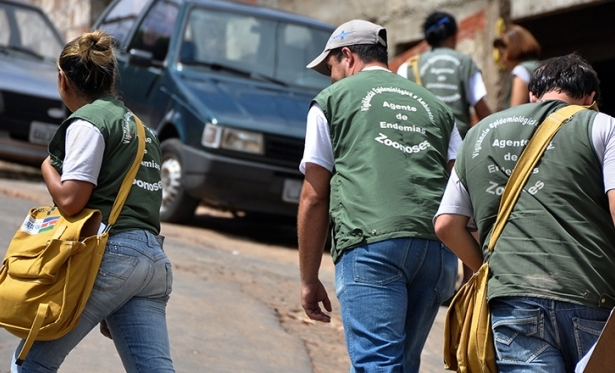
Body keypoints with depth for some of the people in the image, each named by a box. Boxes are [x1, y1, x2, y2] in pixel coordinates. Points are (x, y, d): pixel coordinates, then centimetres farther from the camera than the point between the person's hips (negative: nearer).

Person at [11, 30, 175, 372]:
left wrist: (48, 168, 9)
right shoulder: (140, 127, 24)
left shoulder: (88, 122, -3)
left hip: (109, 255, -8)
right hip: (154, 259, 8)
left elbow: (70, 200, -14)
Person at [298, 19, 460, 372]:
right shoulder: (435, 105, 26)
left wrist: (309, 279, 15)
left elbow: (313, 199, 10)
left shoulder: (331, 101, 15)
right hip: (437, 249, 5)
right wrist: (468, 273, 16)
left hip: (371, 244, -5)